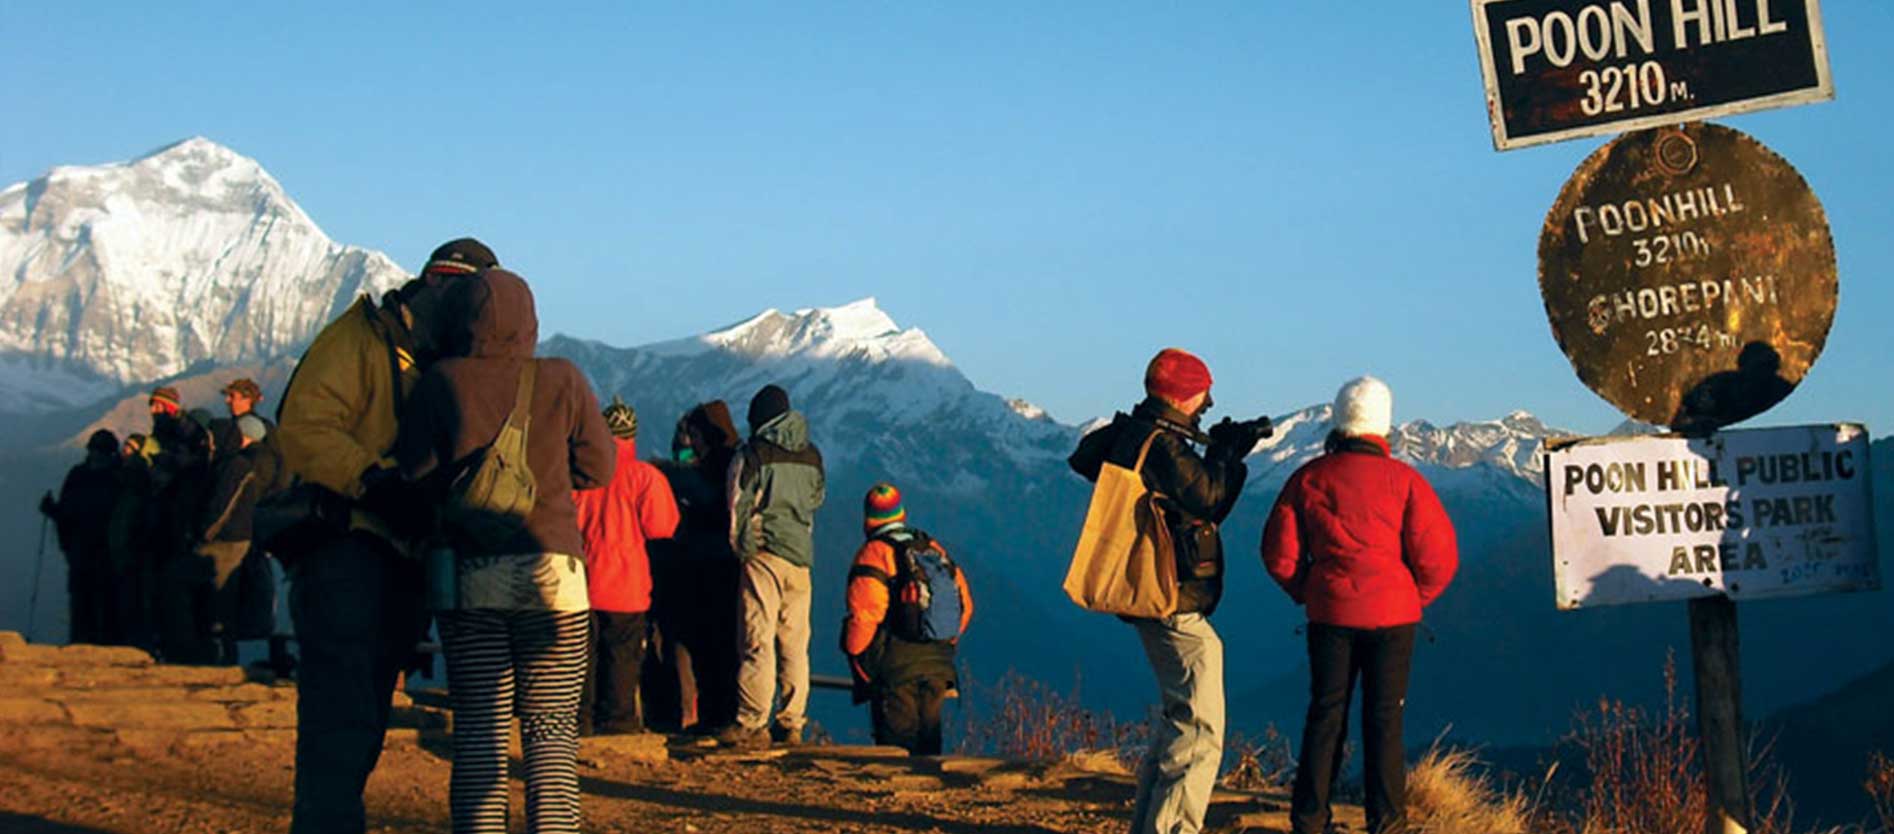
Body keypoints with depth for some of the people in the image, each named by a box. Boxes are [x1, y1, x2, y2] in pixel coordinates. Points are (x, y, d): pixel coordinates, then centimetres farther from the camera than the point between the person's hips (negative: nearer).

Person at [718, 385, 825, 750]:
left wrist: (738, 547, 13)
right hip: (801, 555, 5)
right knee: (795, 642, 8)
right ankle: (792, 723, 9)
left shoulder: (752, 454, -4)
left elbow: (738, 505, 0)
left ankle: (752, 724, -9)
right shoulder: (812, 456, 10)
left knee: (758, 641, -6)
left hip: (764, 552, -5)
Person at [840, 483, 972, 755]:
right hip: (939, 666, 6)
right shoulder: (934, 548, 13)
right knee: (928, 739, 13)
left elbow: (863, 615, -15)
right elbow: (965, 603, 14)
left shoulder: (874, 554, -7)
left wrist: (858, 664, -3)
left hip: (896, 667, -6)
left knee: (896, 744, -3)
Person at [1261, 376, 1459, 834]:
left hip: (1330, 612, 2)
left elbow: (1279, 552, -1)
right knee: (1384, 718, 6)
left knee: (1325, 713, 10)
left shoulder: (1309, 478, -3)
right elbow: (1438, 556, -8)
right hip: (1392, 615, -2)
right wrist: (1415, 598, 8)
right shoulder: (1404, 480, -8)